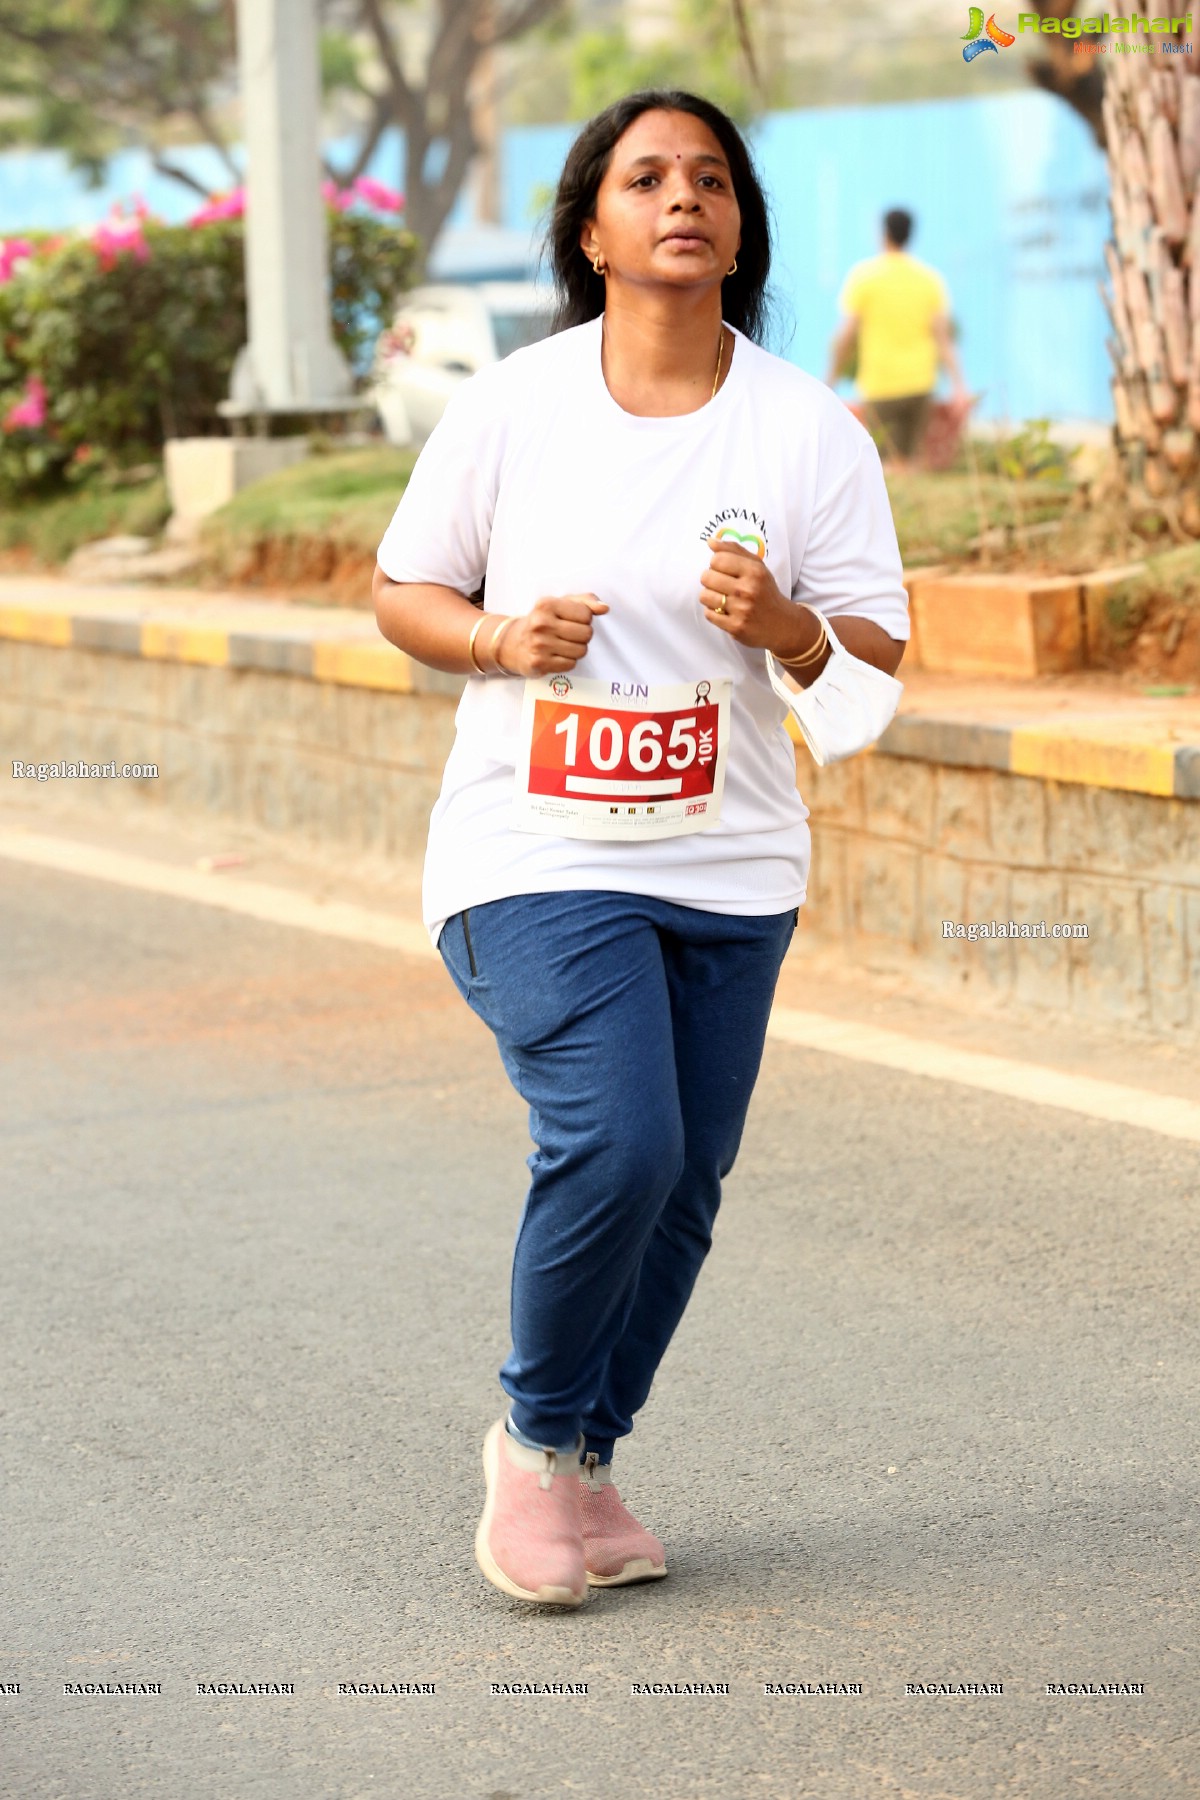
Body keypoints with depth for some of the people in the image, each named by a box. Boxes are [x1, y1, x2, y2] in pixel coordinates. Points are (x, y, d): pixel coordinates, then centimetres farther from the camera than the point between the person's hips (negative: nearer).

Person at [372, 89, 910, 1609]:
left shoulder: (809, 431, 0)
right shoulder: (508, 406, -1)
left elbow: (876, 654, 1)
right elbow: (404, 592, 8)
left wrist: (783, 627, -20)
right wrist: (503, 639, -12)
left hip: (729, 867, 3)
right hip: (539, 855, -3)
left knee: (683, 1186, 5)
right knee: (615, 1147, -19)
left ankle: (584, 1461, 27)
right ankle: (533, 1437, 6)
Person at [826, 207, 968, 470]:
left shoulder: (863, 275, -6)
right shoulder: (930, 278, 3)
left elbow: (846, 334, -9)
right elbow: (943, 337, -3)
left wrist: (831, 380, 2)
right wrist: (959, 386, -5)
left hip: (879, 387, -4)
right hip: (920, 384, 4)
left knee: (895, 463, -4)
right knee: (909, 458, 12)